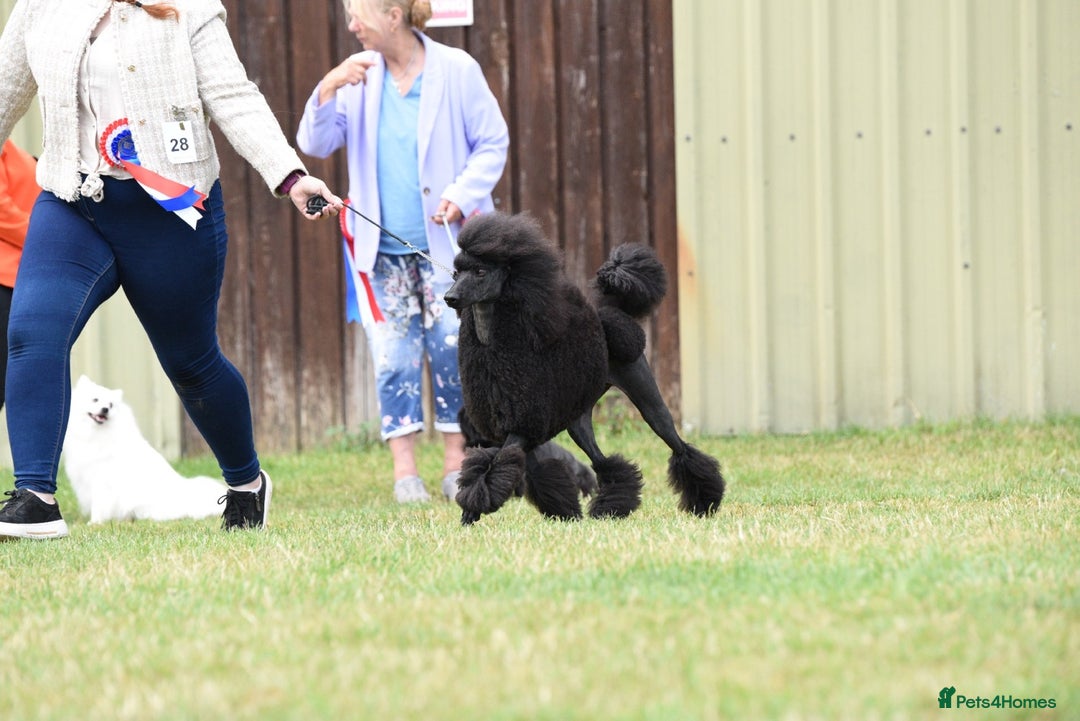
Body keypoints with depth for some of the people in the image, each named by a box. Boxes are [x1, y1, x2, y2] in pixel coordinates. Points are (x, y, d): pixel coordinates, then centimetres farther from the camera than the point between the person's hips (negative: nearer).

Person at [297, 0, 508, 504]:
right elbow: (316, 144, -1)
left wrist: (463, 195, -14)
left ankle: (456, 463, 7)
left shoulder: (456, 70, -6)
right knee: (394, 357, -1)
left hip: (445, 242, -2)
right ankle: (404, 471, 3)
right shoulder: (361, 76, 1)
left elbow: (493, 143, 0)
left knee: (452, 347, -5)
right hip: (383, 248, 2)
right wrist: (327, 90, -17)